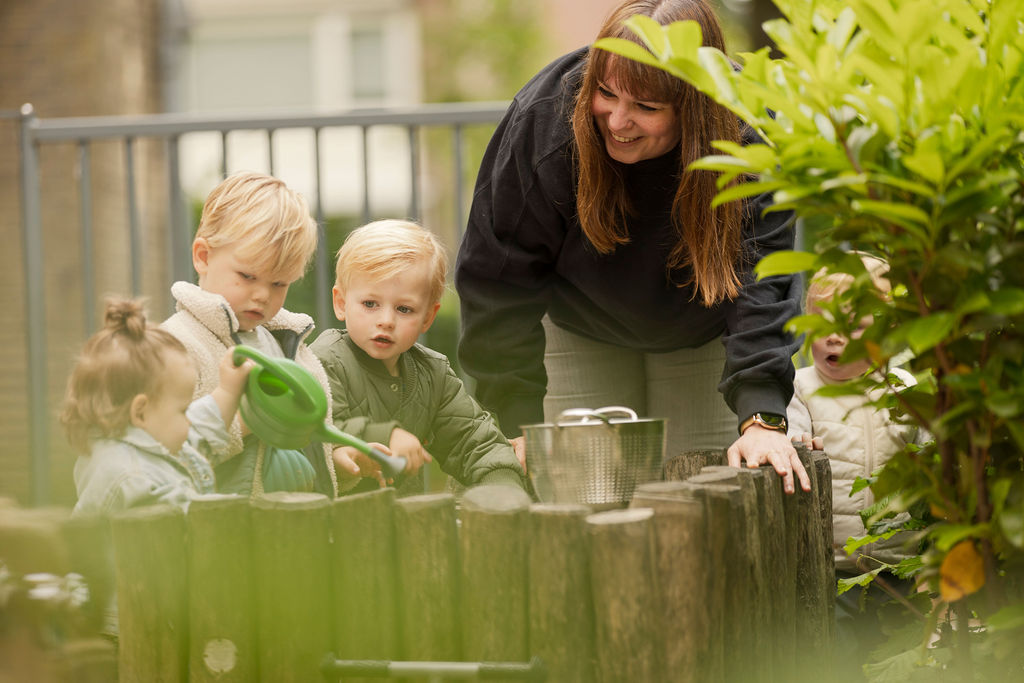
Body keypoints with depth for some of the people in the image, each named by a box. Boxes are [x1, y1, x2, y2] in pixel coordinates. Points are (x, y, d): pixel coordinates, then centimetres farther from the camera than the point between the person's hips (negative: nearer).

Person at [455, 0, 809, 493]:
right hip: (580, 331, 0)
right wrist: (519, 424, -25)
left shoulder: (748, 137, -32)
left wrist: (763, 418, -49)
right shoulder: (540, 119, -32)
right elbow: (500, 280, -24)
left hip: (701, 332, 0)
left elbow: (760, 284, -37)